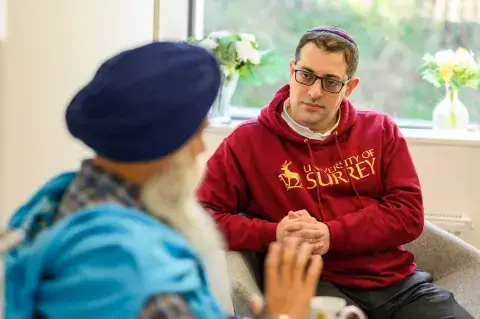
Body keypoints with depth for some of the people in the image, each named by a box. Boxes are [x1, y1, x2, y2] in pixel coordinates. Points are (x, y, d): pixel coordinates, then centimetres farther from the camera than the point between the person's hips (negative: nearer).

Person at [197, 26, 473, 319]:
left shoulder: (381, 131, 12)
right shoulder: (248, 141, 4)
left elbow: (409, 213, 3)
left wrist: (331, 235, -11)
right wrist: (273, 235, -14)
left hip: (399, 280, 5)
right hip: (316, 285, -4)